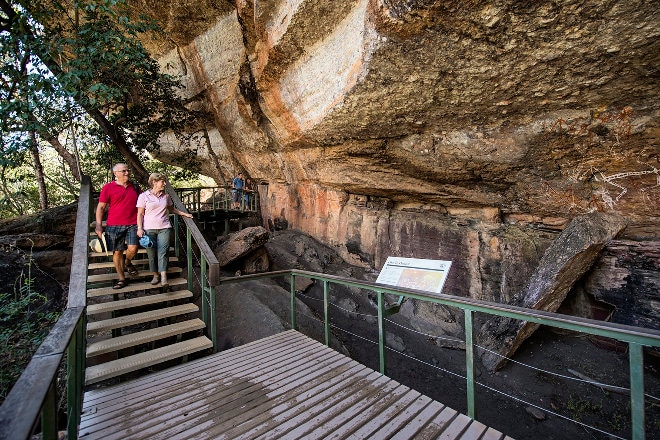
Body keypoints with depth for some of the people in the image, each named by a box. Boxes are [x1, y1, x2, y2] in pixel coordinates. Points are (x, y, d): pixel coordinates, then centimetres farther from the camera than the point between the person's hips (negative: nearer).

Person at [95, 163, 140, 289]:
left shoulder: (135, 187, 11)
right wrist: (99, 225, -4)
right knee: (117, 252, 5)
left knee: (133, 248, -12)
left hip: (132, 224, 1)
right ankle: (121, 279, 18)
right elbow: (101, 207, 3)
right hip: (114, 225, -1)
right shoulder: (108, 187, 2)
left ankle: (127, 263, 23)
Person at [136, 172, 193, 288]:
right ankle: (156, 275, 19)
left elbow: (171, 209, 24)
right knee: (152, 254, 4)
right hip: (149, 229, -1)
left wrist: (184, 214, 17)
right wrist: (140, 228, -7)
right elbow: (140, 214, 1)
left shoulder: (166, 196, 9)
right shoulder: (144, 196, 0)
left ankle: (163, 277, -13)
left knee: (162, 252, -8)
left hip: (164, 228, 2)